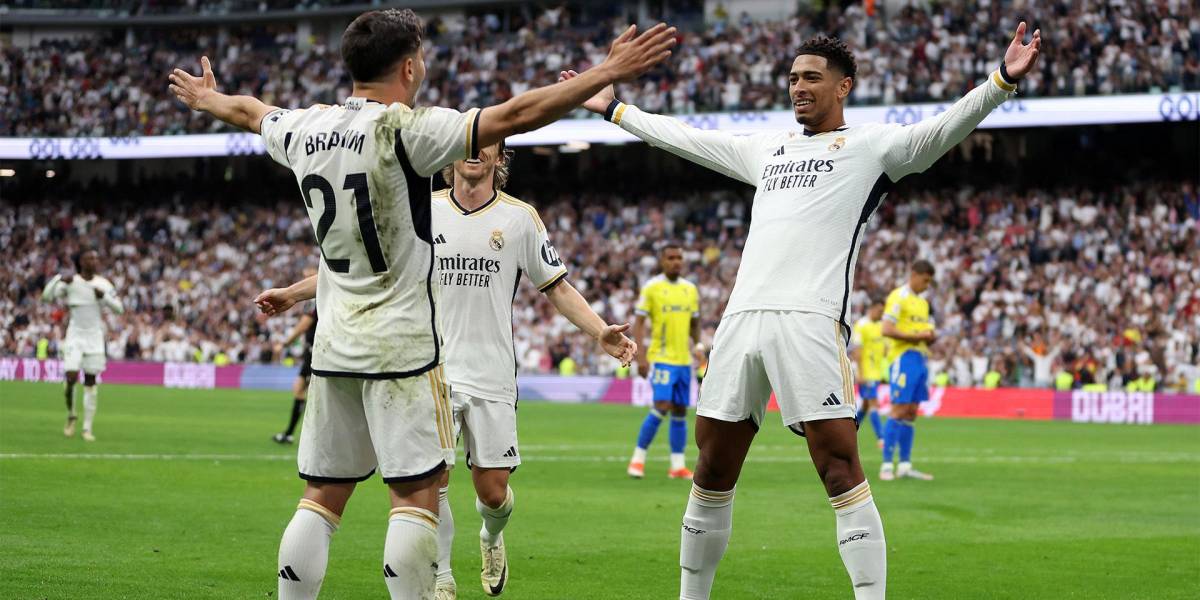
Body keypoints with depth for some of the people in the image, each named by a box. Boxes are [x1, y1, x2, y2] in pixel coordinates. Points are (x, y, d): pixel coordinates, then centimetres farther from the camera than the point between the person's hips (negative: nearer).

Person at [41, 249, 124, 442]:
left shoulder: (103, 284, 2)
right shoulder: (71, 282, -4)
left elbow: (119, 308, 1)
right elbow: (47, 296, -10)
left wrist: (104, 296, -15)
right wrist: (59, 279, -25)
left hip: (95, 337, 2)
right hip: (75, 335, -2)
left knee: (90, 382, 3)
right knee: (71, 378, -14)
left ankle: (88, 428, 8)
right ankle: (71, 416, 12)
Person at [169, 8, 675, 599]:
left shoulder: (305, 128, 6)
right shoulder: (403, 130, -14)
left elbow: (249, 112, 28)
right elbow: (516, 114, -18)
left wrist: (205, 97, 50)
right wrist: (608, 73, -14)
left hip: (333, 345, 7)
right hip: (402, 346, -7)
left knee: (322, 497, 9)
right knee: (415, 495, -4)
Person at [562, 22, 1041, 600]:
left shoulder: (870, 146, 7)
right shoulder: (767, 149, 25)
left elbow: (942, 129, -7)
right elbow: (685, 139, 36)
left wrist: (1002, 81, -23)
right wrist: (613, 109, 43)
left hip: (809, 320, -6)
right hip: (741, 317, 6)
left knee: (840, 469, -13)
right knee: (712, 469, 8)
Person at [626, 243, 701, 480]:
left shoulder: (690, 289, 10)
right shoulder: (651, 287, -5)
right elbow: (638, 322, -6)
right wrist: (640, 357, -14)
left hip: (684, 360, 5)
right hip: (661, 358, -5)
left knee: (680, 411, 6)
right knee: (662, 407, -15)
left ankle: (677, 465, 10)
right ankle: (638, 458, -4)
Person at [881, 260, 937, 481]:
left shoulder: (923, 302, 19)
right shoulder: (898, 297, -7)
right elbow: (887, 330, -16)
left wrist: (930, 336, 3)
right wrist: (915, 336, -19)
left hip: (921, 358, 8)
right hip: (904, 357, -8)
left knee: (911, 413, 7)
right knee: (899, 411, -11)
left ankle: (905, 465, 9)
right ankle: (887, 465, -10)